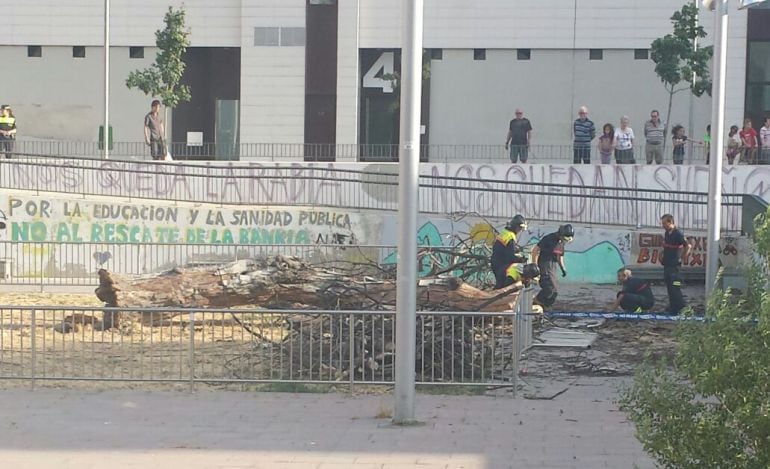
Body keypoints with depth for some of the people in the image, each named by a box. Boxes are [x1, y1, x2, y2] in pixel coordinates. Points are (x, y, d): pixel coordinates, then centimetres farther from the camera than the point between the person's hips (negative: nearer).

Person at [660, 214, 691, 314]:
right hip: (667, 264, 9)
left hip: (674, 265, -9)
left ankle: (683, 308, -7)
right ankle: (673, 309, 19)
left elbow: (688, 246, -21)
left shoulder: (678, 234, -16)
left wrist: (682, 259, -16)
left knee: (675, 289, -11)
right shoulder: (667, 233, 11)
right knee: (669, 288, 12)